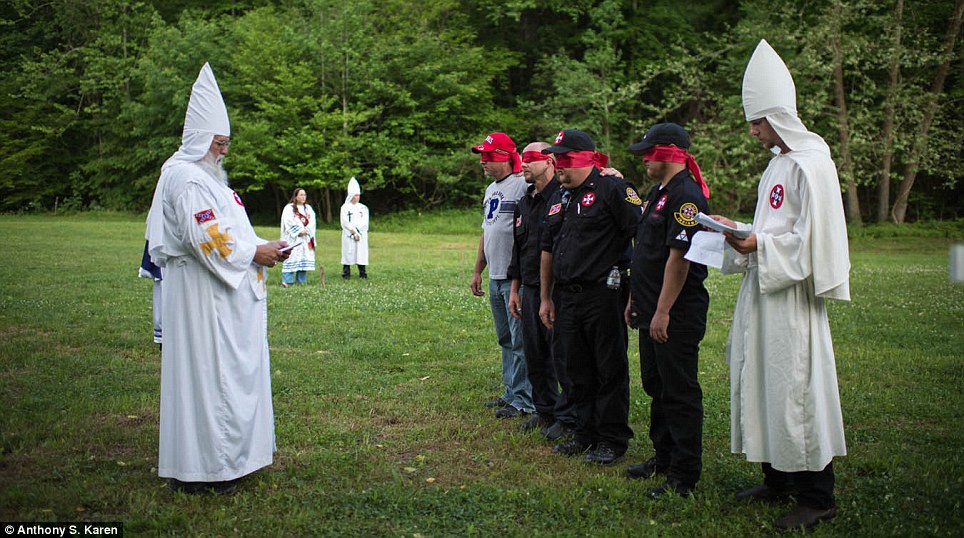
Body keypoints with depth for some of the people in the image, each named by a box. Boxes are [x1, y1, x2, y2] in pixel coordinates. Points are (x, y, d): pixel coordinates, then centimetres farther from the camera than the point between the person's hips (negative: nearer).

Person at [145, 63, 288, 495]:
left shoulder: (204, 175, 18)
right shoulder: (186, 179, -16)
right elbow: (205, 239, -24)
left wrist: (261, 248, 7)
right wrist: (254, 253, -14)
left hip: (223, 296, 11)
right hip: (203, 298, -11)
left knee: (229, 372, 15)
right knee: (207, 373, -5)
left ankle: (224, 455, 26)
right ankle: (199, 470, 4)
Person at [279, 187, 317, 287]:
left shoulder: (308, 208, 17)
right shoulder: (289, 208, 3)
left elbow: (312, 221, 6)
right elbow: (289, 222, -8)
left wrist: (305, 231, -9)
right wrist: (299, 231, -14)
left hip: (306, 238, 5)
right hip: (293, 238, -5)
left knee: (304, 258, 1)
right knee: (291, 257, -11)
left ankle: (301, 280, 5)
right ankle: (286, 281, -14)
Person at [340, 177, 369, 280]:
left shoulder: (363, 208, 11)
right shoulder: (345, 207, 3)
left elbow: (365, 223, 3)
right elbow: (345, 222, -5)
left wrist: (356, 231, -8)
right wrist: (353, 232, -10)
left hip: (361, 235, 2)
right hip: (348, 235, -2)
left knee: (361, 252, -1)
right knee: (348, 253, -3)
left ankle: (362, 274, 4)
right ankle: (346, 274, 2)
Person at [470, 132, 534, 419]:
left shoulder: (522, 186, -13)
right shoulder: (490, 190, 17)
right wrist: (477, 271, 22)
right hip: (495, 277, 10)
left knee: (520, 340, -4)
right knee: (505, 339, 16)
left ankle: (523, 400, 3)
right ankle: (511, 392, 26)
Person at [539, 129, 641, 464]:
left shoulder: (611, 189, -9)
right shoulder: (559, 198, 15)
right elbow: (547, 249, 20)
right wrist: (545, 298, 18)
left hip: (602, 296, -8)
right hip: (565, 298, 8)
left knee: (610, 371, 3)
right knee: (577, 370, 15)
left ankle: (613, 439, 14)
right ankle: (586, 433, 27)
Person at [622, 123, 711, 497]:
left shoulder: (686, 196, -16)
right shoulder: (658, 192, 16)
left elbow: (679, 257, -22)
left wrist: (663, 312, -23)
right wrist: (635, 299, 20)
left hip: (676, 315, -10)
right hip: (651, 311, 10)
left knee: (679, 393, -2)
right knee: (656, 387, 18)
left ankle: (684, 476, 8)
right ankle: (663, 458, 32)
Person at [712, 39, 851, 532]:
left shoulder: (811, 164, -13)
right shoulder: (778, 163, 16)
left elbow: (811, 239, -19)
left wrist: (759, 245, -23)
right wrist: (736, 230, 7)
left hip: (791, 298, -9)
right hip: (764, 292, 10)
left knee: (794, 390, -4)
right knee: (764, 385, 13)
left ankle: (816, 497, 9)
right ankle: (778, 479, 26)